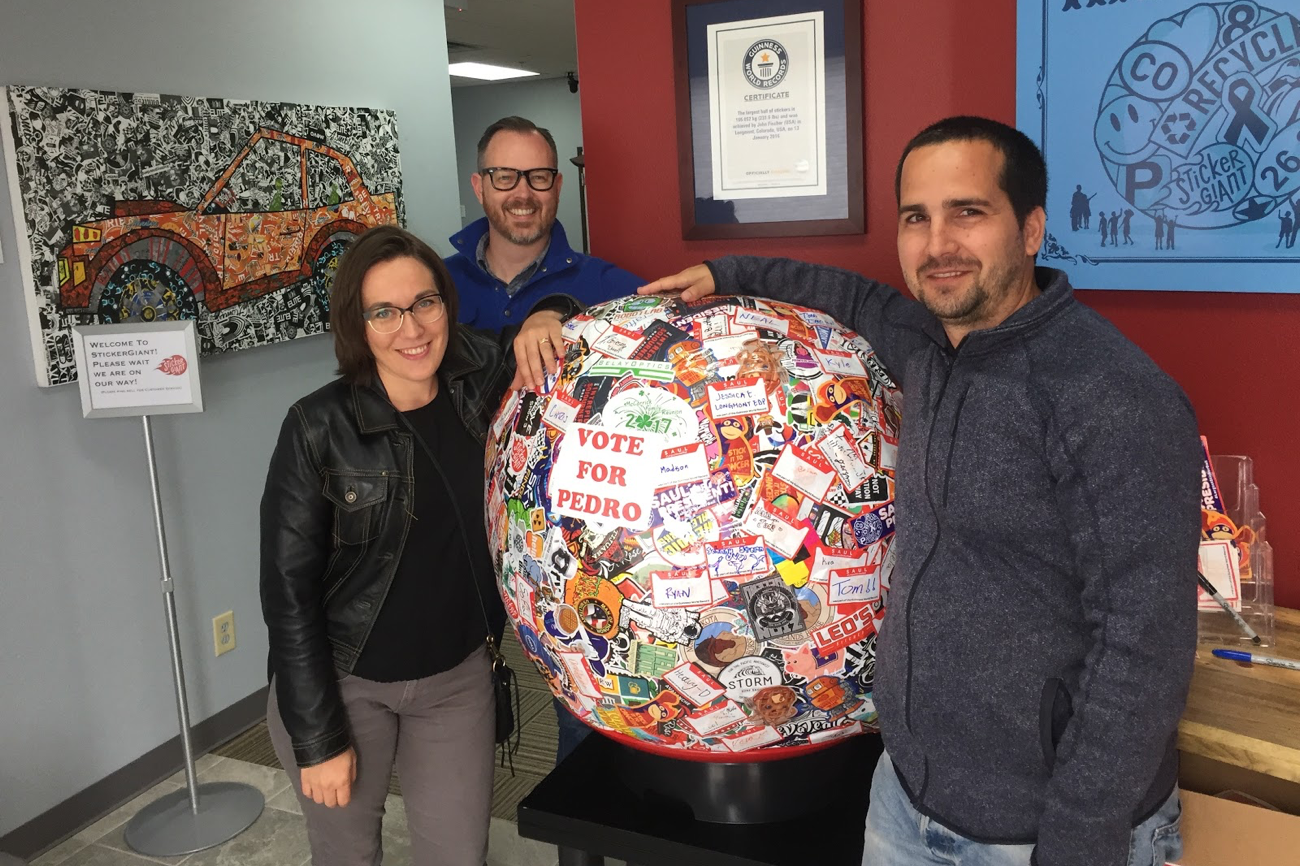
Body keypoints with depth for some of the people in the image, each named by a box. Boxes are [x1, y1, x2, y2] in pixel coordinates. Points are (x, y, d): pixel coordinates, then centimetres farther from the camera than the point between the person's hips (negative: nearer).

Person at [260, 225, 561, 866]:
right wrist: (318, 739, -11)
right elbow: (289, 589, -12)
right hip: (341, 685, -2)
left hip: (457, 676, 3)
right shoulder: (319, 428, -17)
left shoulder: (483, 381, -8)